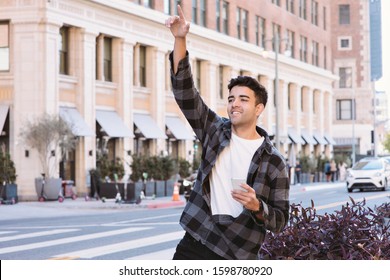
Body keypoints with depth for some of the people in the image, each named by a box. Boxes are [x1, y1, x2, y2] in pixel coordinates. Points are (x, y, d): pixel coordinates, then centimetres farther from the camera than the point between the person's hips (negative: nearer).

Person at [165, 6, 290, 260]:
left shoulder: (273, 161, -2)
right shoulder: (215, 131, 6)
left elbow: (279, 221, 0)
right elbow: (184, 92, -4)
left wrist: (257, 207, -21)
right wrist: (180, 40, -14)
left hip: (236, 258, -3)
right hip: (193, 247, 3)